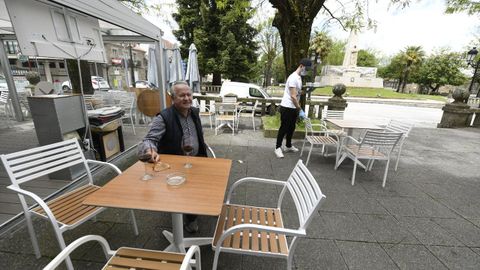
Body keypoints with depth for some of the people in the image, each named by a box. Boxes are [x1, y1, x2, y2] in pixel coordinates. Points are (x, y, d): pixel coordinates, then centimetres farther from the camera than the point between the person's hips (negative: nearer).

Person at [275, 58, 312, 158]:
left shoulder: (299, 77, 13)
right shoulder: (293, 78, -18)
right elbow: (293, 96, -24)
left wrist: (298, 108, 18)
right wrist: (300, 110, -22)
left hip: (293, 108, 10)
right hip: (287, 107, -9)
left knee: (291, 128, 16)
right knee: (284, 128, -2)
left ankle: (288, 146, 30)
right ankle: (278, 148, 10)